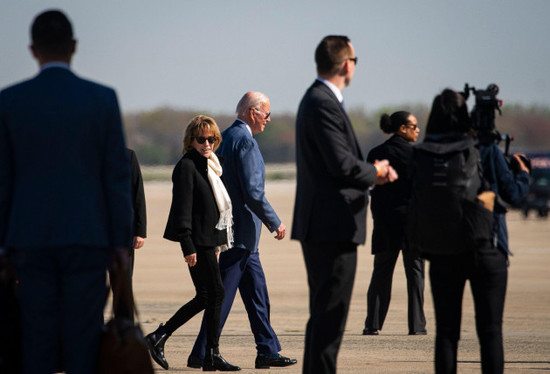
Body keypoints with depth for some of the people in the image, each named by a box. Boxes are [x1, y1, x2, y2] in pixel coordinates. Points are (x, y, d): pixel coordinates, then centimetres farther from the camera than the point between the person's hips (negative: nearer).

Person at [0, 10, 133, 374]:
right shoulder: (103, 98, -3)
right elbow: (117, 176, -4)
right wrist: (122, 244, 1)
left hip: (32, 238, 1)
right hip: (87, 237, -1)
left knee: (39, 341, 5)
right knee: (82, 342, 1)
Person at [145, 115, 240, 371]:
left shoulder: (208, 165, 17)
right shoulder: (187, 166, -10)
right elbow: (182, 208, -16)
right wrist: (188, 246, -21)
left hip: (208, 239, 9)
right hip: (198, 240, -9)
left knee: (206, 297, 8)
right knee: (215, 293, -8)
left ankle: (159, 337, 12)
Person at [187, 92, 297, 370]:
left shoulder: (225, 137, 14)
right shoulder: (245, 141, -16)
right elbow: (253, 192, -21)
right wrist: (275, 222, -12)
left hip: (237, 231, 10)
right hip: (242, 230, -10)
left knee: (257, 292, 12)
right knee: (223, 294, -6)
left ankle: (268, 351, 15)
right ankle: (201, 354, -3)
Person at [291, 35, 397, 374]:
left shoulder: (319, 99, 17)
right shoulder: (323, 104, -15)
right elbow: (342, 165, -21)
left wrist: (372, 172, 9)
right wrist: (376, 172, -3)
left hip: (324, 227, 11)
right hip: (333, 225, -11)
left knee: (324, 314, 15)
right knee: (330, 312, -8)